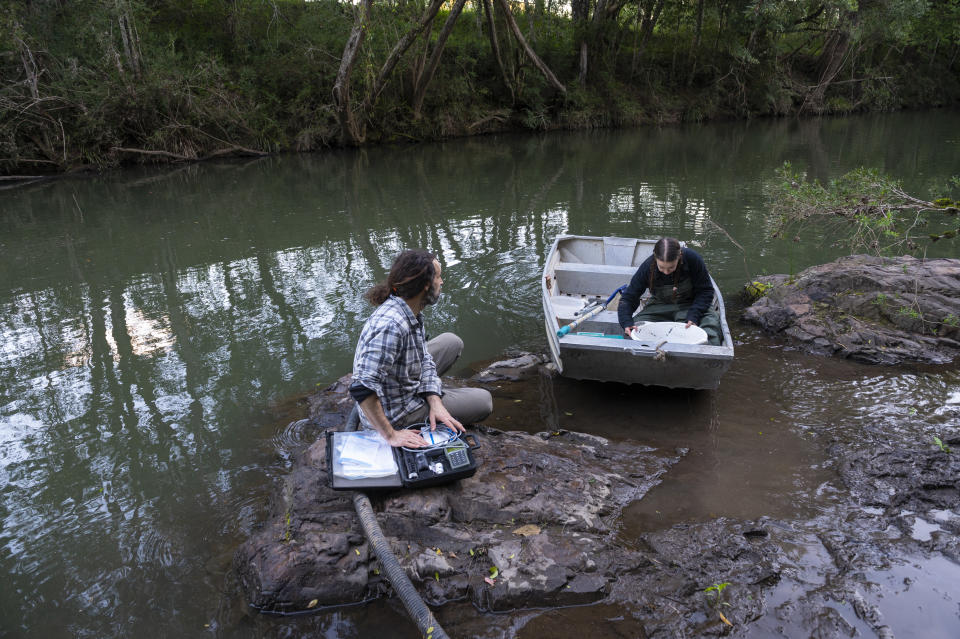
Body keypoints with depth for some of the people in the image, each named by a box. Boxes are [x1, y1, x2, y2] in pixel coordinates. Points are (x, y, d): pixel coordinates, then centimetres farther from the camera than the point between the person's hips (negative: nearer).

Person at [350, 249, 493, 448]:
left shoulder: (411, 312, -6)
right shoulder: (391, 325, -36)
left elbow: (425, 361, 0)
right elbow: (362, 388, -40)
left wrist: (435, 404, -14)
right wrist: (391, 436, -34)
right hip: (395, 414, -9)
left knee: (452, 342, 19)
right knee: (483, 401, 3)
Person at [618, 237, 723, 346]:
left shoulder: (692, 259, -24)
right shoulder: (647, 267, -22)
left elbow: (705, 291, -13)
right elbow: (628, 298, -13)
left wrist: (693, 316, -27)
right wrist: (626, 323, -31)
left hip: (690, 305, 0)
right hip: (659, 307, 1)